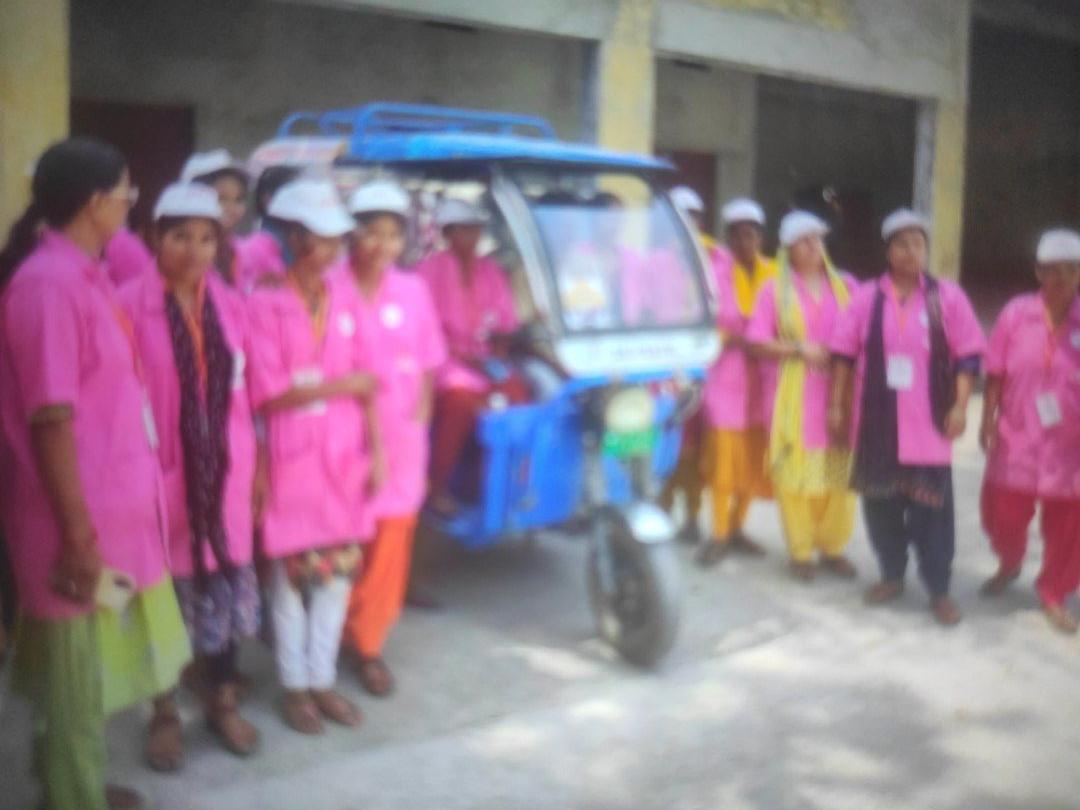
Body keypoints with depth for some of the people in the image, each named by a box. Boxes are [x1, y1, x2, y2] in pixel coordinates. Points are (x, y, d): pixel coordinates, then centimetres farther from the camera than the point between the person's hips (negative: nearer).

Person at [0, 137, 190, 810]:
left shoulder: (82, 273, 8)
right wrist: (78, 534, -20)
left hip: (113, 506, 9)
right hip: (82, 517, -9)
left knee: (93, 669, 22)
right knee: (78, 674, 7)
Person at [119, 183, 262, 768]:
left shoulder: (231, 305, 4)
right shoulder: (131, 303, -10)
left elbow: (245, 390, 9)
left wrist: (254, 465, 8)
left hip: (223, 470, 4)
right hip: (160, 471, -4)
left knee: (225, 587, 12)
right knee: (165, 591, 7)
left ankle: (222, 701, 30)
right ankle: (165, 712, 25)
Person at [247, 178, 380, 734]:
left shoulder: (345, 297, 6)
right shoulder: (264, 303, -10)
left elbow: (365, 377, 7)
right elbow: (266, 393, -14)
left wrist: (375, 447, 2)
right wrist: (337, 386, -10)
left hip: (344, 454, 5)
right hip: (291, 454, -4)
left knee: (339, 570, 9)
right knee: (292, 573, 6)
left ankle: (322, 678, 24)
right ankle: (295, 684, 21)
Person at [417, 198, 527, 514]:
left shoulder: (491, 272, 11)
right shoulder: (430, 269, -3)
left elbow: (504, 325, 14)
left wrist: (497, 352, -7)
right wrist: (463, 356, -17)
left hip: (483, 356, 5)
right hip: (443, 357, -5)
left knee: (518, 392, -22)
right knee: (461, 399, -33)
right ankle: (438, 489, -18)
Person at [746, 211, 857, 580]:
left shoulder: (844, 285, 13)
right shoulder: (775, 289, 6)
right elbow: (757, 341, -1)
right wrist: (799, 349, -12)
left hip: (841, 390, 2)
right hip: (795, 393, -2)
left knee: (840, 468, 1)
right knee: (796, 469, -3)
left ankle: (833, 547, 16)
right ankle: (800, 552, 9)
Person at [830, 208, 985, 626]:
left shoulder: (948, 297, 0)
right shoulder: (866, 297, 4)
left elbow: (968, 356, 0)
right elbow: (844, 354, 7)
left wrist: (960, 406, -7)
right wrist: (837, 406, 4)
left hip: (929, 424, -2)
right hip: (877, 422, 2)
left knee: (932, 509, 0)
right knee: (881, 503, 9)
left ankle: (939, 589, 11)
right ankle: (891, 575, 27)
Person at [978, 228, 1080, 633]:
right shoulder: (1016, 313, -6)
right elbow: (995, 373, 0)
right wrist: (988, 421, -3)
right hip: (1017, 439, 1)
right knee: (1002, 514, 10)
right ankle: (1009, 564, 43)